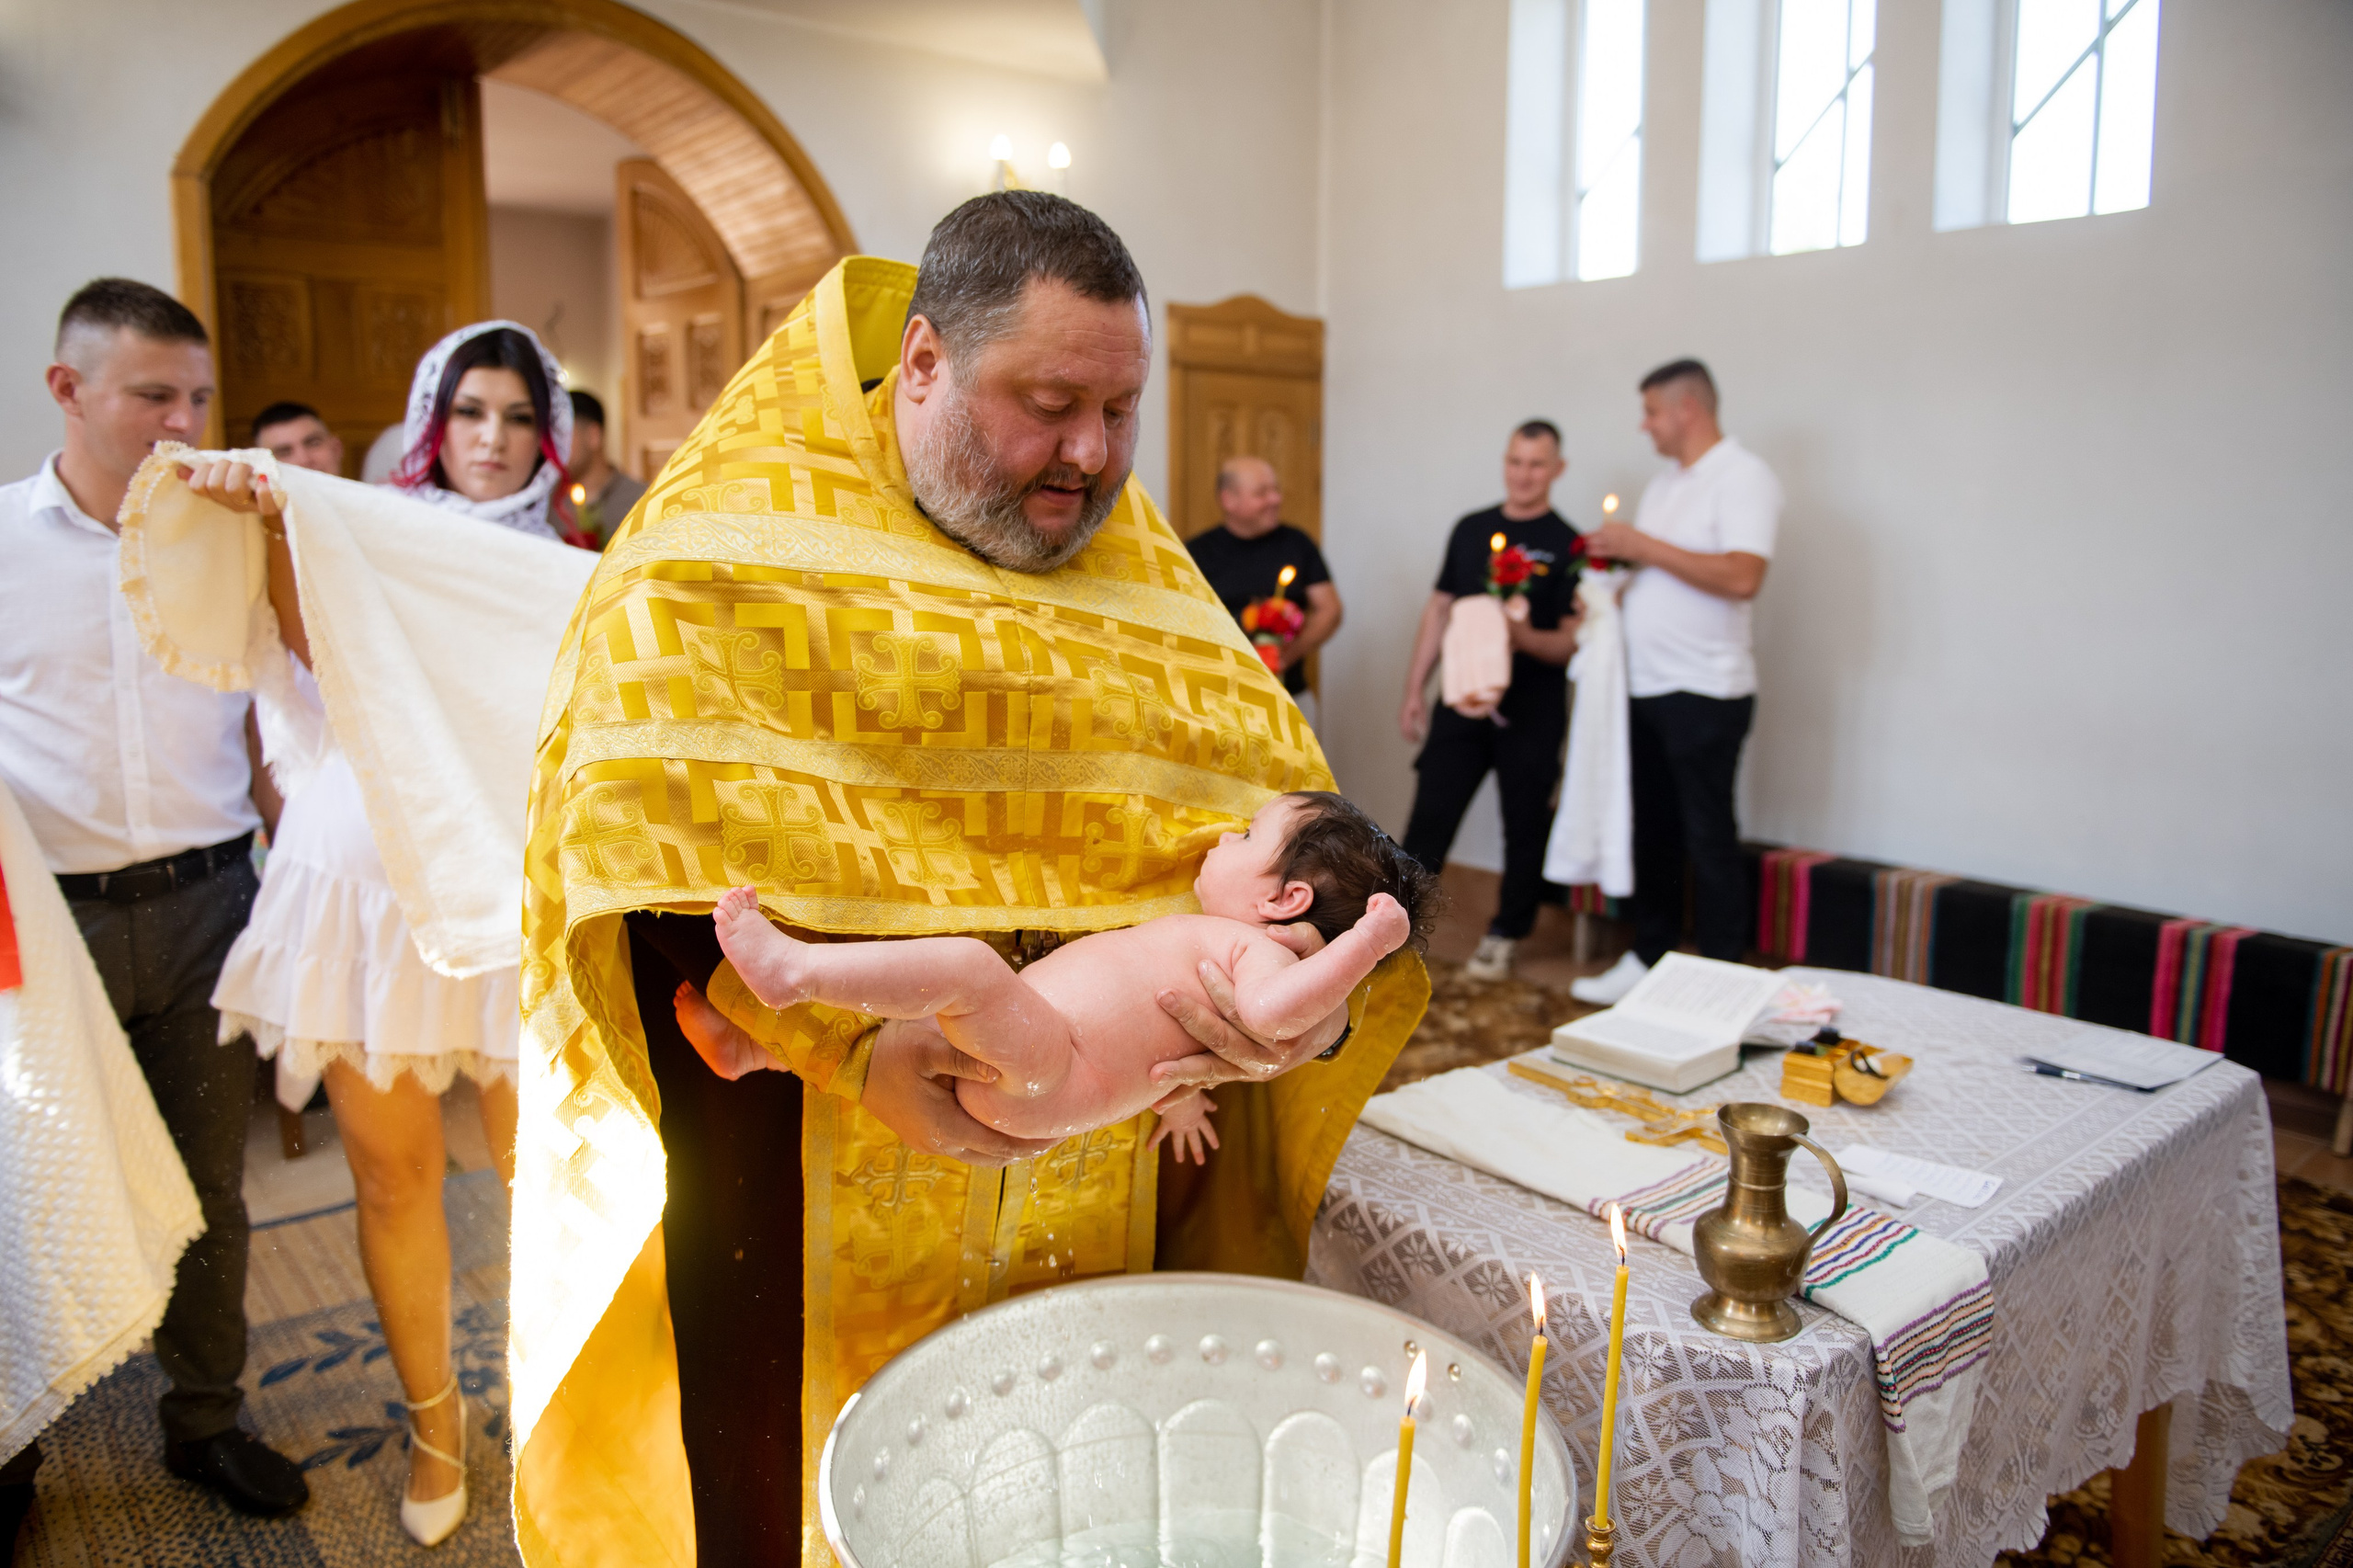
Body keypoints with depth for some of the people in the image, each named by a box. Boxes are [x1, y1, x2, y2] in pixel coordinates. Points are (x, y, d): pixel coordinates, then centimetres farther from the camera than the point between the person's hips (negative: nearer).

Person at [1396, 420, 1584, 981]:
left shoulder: (1567, 546, -4)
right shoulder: (1470, 529, 9)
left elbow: (1573, 642, -8)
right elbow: (1439, 610, 13)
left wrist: (1524, 635, -28)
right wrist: (1414, 689, 9)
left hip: (1532, 714, -3)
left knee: (1525, 828, 7)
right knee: (1429, 818, 0)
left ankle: (1503, 937, 22)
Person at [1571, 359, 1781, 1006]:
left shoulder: (1743, 477, -10)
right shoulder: (1663, 484, 17)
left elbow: (1742, 576, -24)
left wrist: (1643, 547, -20)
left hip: (1704, 692, -8)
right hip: (1646, 686, 8)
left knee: (1709, 837, -2)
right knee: (1652, 830, 13)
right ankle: (1649, 958, 24)